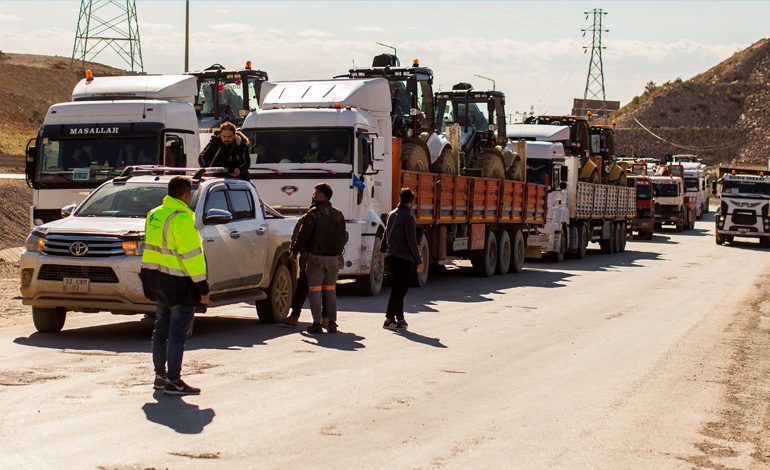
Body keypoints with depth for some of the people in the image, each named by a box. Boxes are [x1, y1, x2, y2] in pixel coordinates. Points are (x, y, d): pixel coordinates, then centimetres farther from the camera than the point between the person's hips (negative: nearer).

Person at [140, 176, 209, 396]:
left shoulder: (154, 214, 9)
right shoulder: (181, 218, -19)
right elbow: (191, 254, -20)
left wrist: (151, 275, 19)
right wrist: (202, 285, -16)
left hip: (157, 278, 9)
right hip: (178, 281, -9)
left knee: (162, 328, 17)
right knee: (177, 332, -4)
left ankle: (160, 375, 24)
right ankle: (173, 381, -2)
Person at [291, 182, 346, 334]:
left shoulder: (313, 214, -11)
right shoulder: (338, 214, 9)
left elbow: (303, 235, -12)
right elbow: (343, 236, 14)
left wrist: (295, 251, 1)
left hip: (316, 257, -5)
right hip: (334, 258, 5)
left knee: (315, 291, -1)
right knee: (331, 291, 13)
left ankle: (317, 324, -6)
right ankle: (332, 324, 11)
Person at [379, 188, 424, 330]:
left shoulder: (392, 214, 9)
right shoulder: (408, 217, -15)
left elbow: (386, 234, 23)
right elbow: (412, 242, -17)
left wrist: (383, 250, 39)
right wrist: (419, 261, -11)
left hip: (390, 258, 8)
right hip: (404, 259, -8)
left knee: (398, 290, 15)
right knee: (399, 290, -3)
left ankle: (400, 319, 21)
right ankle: (389, 320, -5)